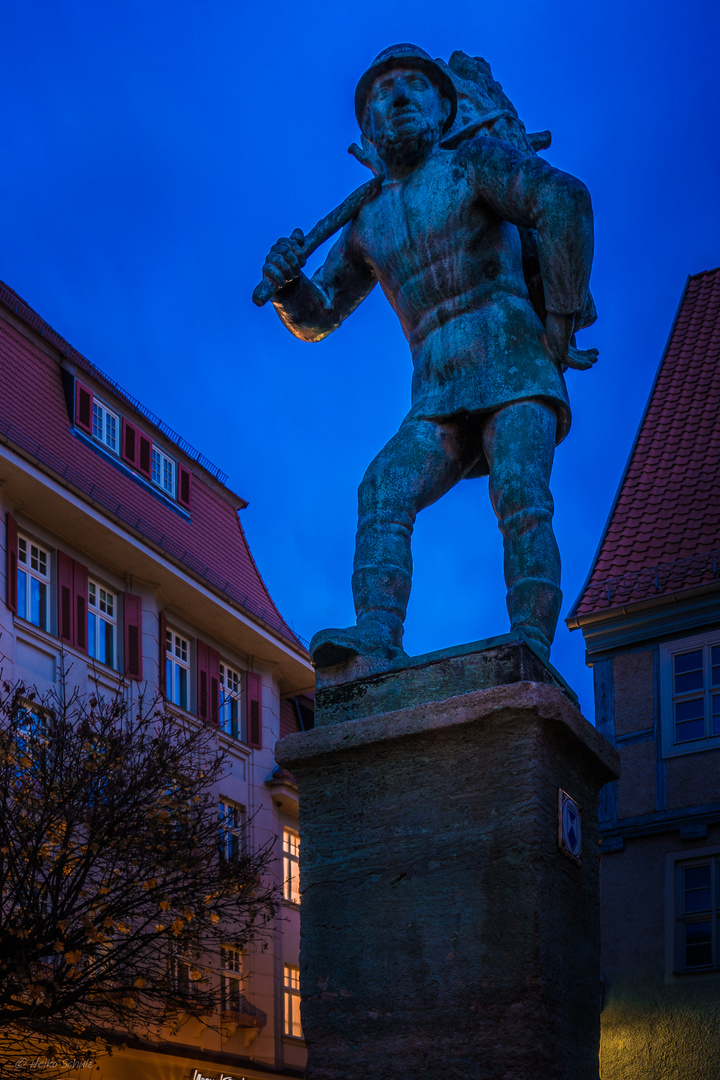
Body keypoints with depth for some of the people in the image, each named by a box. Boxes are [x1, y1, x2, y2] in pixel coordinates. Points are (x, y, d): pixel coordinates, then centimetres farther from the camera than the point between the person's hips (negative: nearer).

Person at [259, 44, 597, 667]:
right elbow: (315, 317, 27)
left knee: (519, 497, -27)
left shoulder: (471, 161, 7)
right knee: (384, 492, -20)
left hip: (514, 370, -4)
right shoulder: (370, 223, 23)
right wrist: (286, 282, 3)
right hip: (439, 403, 4)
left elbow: (564, 200, -10)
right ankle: (378, 639, -36)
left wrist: (562, 317, -14)